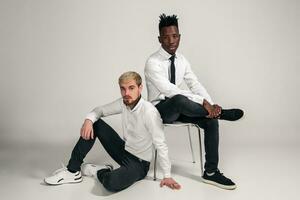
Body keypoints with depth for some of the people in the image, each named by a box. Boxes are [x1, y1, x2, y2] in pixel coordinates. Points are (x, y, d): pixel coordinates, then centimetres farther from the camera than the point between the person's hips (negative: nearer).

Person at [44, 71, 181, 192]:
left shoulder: (149, 112, -29)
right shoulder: (123, 103, -8)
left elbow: (160, 145, -24)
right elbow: (101, 110, 6)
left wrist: (167, 176, -21)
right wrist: (89, 119, -17)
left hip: (139, 163, -6)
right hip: (123, 150, 6)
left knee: (111, 183, -35)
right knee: (94, 124, -5)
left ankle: (97, 171, 3)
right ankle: (73, 171, 2)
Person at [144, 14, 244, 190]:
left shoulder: (182, 60, 4)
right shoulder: (153, 62, -18)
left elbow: (195, 84, 0)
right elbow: (169, 90, -30)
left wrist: (211, 104, -18)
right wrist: (203, 102, -33)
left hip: (179, 109, 6)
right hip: (160, 109, -6)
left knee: (211, 120, -16)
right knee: (180, 99, -40)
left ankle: (210, 172, -7)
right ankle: (221, 113, -17)